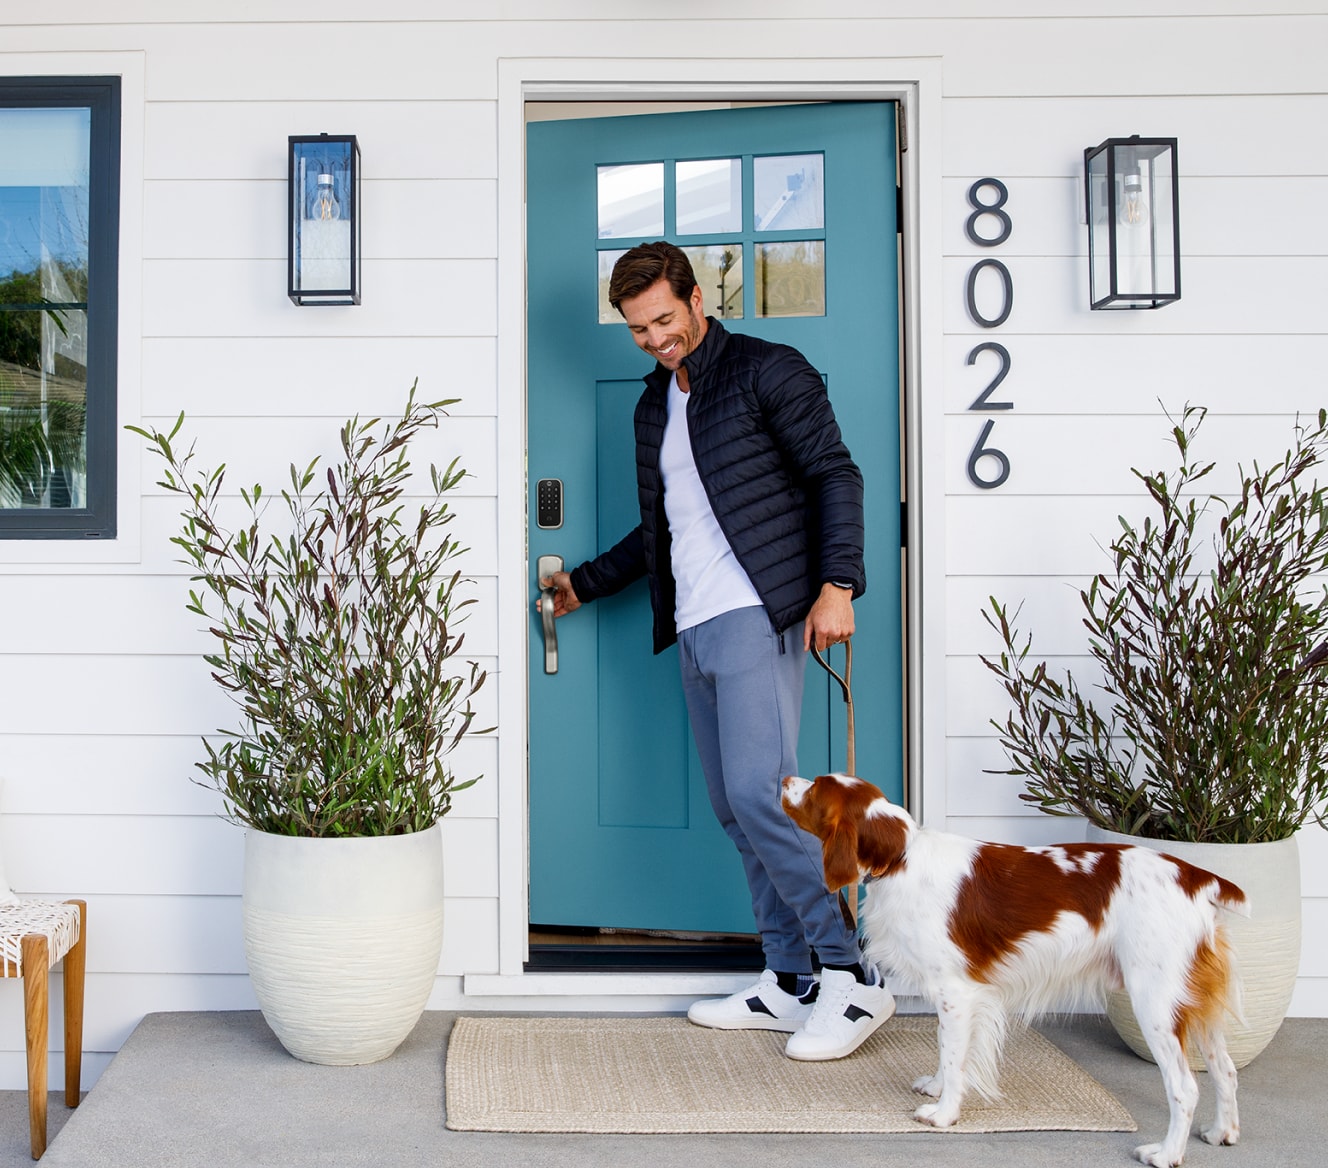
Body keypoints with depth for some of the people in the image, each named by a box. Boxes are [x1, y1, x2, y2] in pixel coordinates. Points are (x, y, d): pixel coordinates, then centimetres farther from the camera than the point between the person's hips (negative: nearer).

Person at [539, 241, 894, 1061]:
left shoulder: (768, 371, -1)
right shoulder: (656, 404, 22)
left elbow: (836, 474, -7)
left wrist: (837, 582, -19)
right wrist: (583, 585, 31)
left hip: (756, 616, -8)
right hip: (694, 628, 8)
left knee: (760, 793, -17)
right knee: (734, 810, 6)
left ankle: (853, 978, -8)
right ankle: (790, 984, 13)